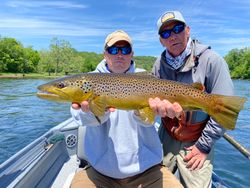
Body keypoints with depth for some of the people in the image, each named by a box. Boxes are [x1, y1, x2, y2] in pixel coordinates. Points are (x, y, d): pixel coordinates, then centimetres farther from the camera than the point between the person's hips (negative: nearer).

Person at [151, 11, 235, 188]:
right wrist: (157, 105, -27)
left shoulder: (211, 60, -17)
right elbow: (152, 96, -3)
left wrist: (204, 145, -13)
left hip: (196, 142, -3)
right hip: (166, 136, 4)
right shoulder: (160, 64, -5)